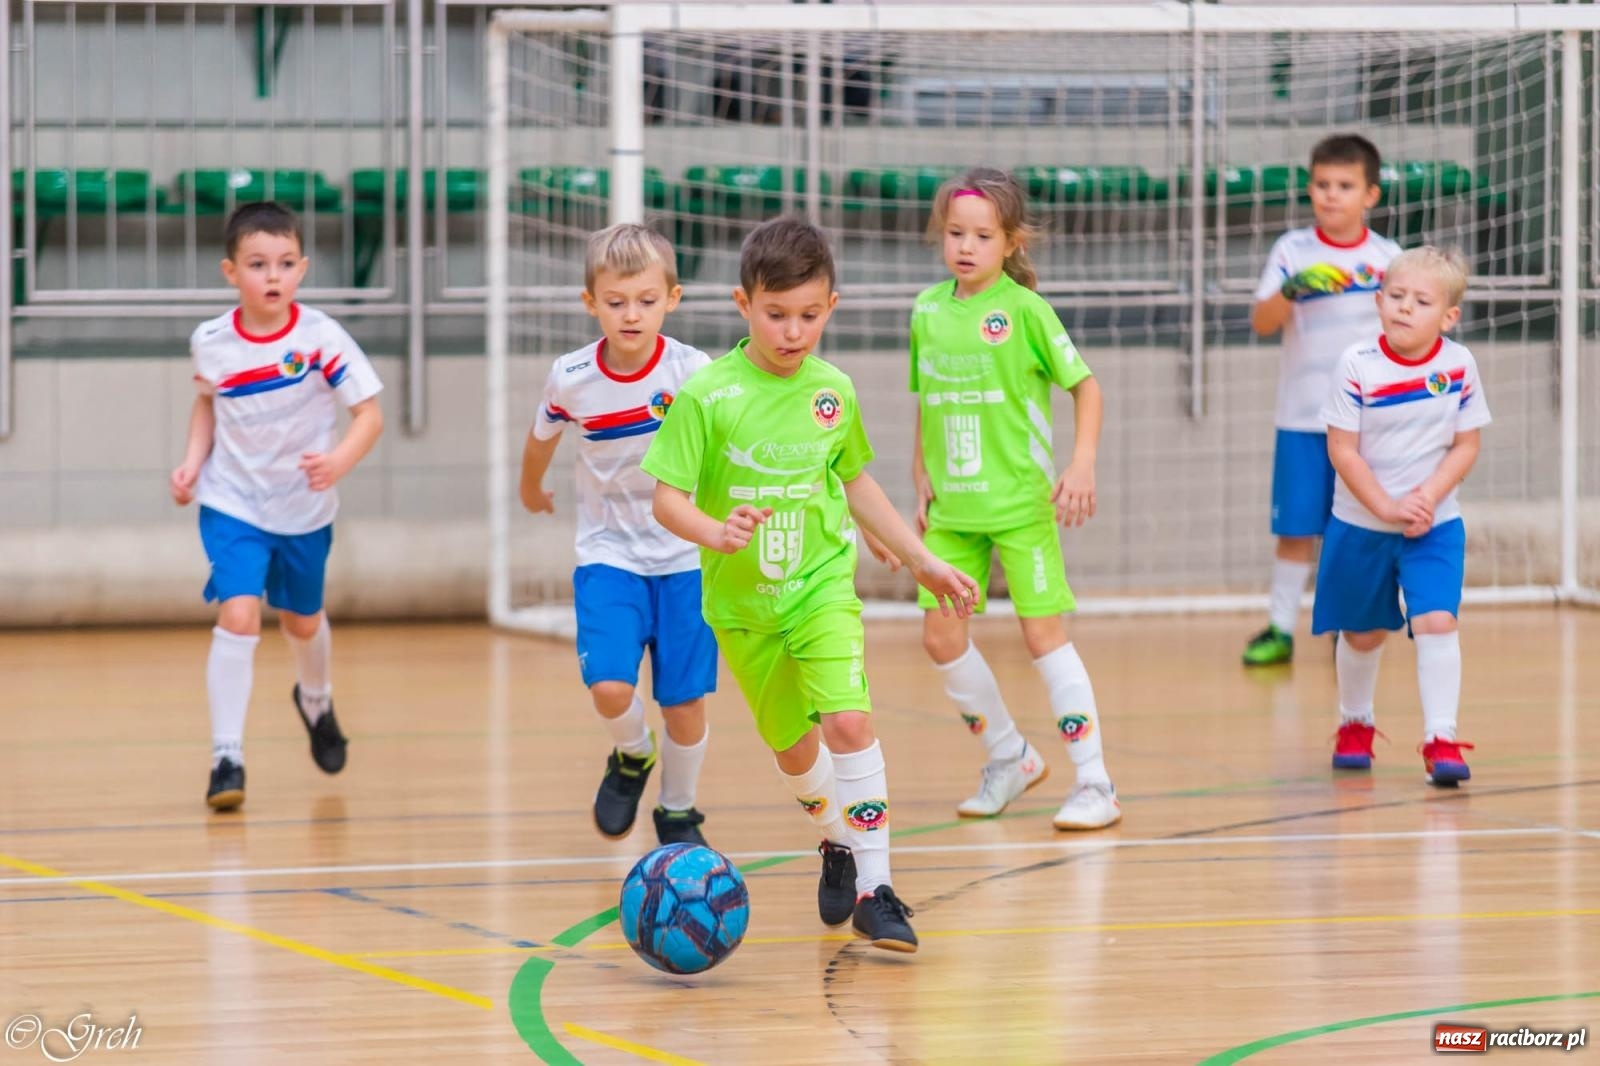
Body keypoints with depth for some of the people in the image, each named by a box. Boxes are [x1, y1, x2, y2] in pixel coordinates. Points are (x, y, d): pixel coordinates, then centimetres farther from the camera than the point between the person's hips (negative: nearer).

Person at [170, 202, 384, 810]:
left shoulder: (321, 338, -19)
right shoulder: (211, 343, -11)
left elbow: (370, 414, -16)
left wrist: (339, 461, -34)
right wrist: (192, 462, -3)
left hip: (305, 509, 0)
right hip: (232, 504, 0)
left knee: (302, 622, 20)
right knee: (238, 618, -19)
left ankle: (316, 702, 53)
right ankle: (226, 756, -13)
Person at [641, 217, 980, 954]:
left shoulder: (833, 392, -2)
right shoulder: (707, 396, -13)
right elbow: (668, 497, -13)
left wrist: (922, 561, 16)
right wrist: (713, 532, -34)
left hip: (823, 586, 0)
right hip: (741, 603, 0)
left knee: (848, 721, -20)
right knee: (793, 747, 14)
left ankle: (873, 888, -14)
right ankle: (838, 845, 44)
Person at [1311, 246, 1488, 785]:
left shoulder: (1458, 366, -9)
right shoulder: (1358, 366, -14)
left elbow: (1466, 445, -4)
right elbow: (1342, 449, -12)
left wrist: (1429, 497, -18)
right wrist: (1386, 507, -19)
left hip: (1434, 524, 0)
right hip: (1361, 523, 0)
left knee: (1436, 621, -17)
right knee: (1362, 633, 14)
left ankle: (1441, 740, -14)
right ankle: (1355, 724, 38)